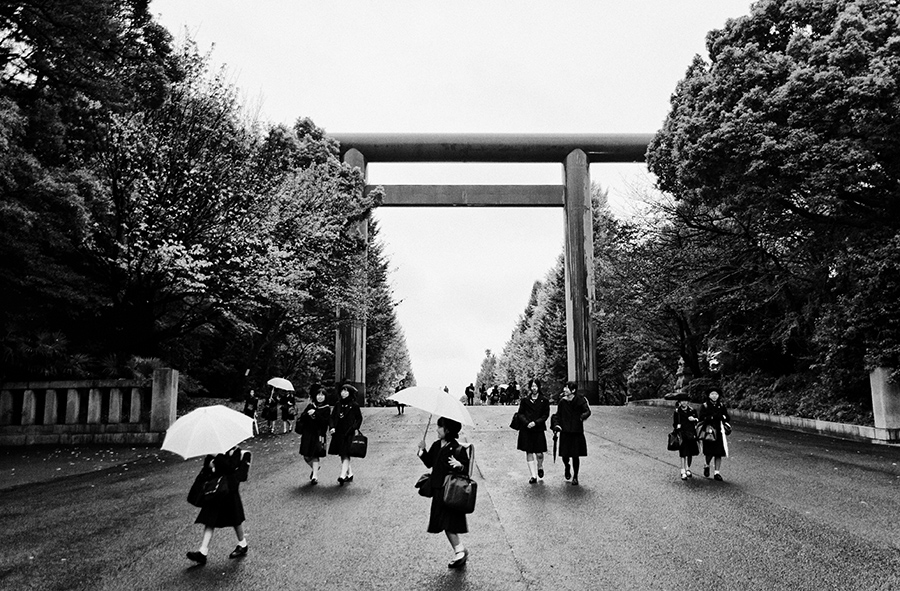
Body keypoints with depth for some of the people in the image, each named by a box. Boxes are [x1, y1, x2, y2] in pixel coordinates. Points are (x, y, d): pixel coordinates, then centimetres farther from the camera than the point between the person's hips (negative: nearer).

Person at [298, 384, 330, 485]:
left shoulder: (326, 408, 0)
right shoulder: (310, 406, 8)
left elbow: (325, 421, -14)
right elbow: (301, 418, 3)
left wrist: (315, 413, -22)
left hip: (318, 434, -3)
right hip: (307, 433, 4)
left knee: (315, 456, -7)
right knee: (306, 456, 7)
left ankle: (315, 476, 1)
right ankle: (314, 468, 36)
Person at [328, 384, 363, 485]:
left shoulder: (354, 405, -3)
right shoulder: (338, 404, 10)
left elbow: (359, 419, 3)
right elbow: (332, 417, 11)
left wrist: (353, 428, -9)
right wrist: (332, 427, -4)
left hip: (348, 434, -5)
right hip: (338, 433, 6)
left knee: (345, 454, -14)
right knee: (342, 455, 11)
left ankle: (342, 475, -22)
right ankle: (350, 474, 24)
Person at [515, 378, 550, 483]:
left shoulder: (544, 400, 3)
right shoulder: (525, 400, 6)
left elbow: (546, 415, 0)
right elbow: (520, 413, 5)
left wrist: (535, 423, -12)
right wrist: (527, 423, -12)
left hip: (538, 429, -1)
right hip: (526, 430, 1)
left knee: (539, 453, -2)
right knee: (529, 452, 1)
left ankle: (540, 467, 31)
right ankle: (533, 476, 9)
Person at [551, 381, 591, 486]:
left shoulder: (580, 400, -5)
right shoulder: (562, 402, 4)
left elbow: (588, 411, -15)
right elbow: (558, 415, 11)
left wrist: (584, 416, -37)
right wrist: (556, 424, -5)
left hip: (577, 432, -2)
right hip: (565, 432, 2)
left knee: (575, 456, 1)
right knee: (564, 455, 1)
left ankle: (575, 477, 21)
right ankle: (567, 467, 36)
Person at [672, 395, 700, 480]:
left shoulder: (692, 411, 7)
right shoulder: (677, 412, 1)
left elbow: (697, 422, 11)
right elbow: (674, 424, 7)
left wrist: (694, 419, -8)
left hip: (691, 435, 3)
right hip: (682, 435, -3)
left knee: (690, 454, 12)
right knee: (683, 454, -7)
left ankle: (688, 469, 30)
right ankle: (683, 473, -3)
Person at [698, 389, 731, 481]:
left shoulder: (721, 406, 13)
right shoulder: (704, 406, 2)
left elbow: (727, 418, 13)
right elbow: (702, 418, -8)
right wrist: (713, 417, -17)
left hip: (719, 432, 3)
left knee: (719, 453, -2)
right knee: (710, 452, -6)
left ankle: (716, 473, 6)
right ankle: (707, 466, 24)